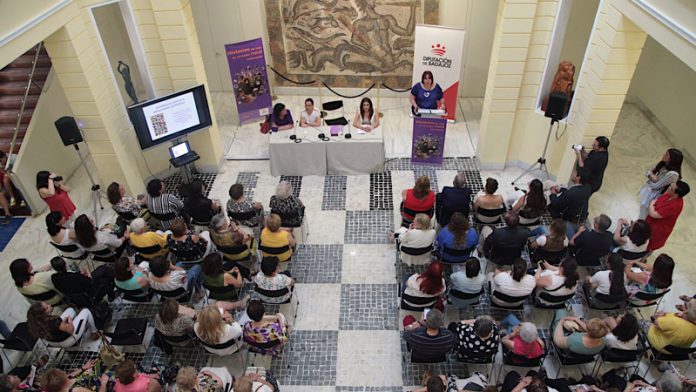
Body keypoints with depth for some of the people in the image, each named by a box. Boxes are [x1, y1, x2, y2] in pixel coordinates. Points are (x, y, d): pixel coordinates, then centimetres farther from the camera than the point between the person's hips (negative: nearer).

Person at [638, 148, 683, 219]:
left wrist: (650, 177, -6)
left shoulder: (673, 174, -31)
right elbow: (648, 172, 3)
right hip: (648, 191, 7)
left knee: (643, 217, 11)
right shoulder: (663, 164, -6)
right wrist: (652, 176, -20)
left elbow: (655, 185, -24)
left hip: (653, 197, -7)